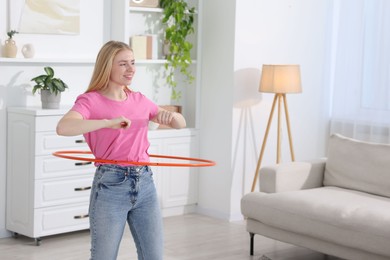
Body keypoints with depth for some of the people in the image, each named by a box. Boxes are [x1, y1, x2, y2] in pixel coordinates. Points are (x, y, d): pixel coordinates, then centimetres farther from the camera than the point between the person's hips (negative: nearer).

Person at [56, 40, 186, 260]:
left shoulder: (140, 100, 10)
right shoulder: (91, 100, -7)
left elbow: (181, 123, 17)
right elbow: (63, 127, -27)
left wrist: (171, 115, -6)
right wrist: (108, 122, -34)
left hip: (145, 184, 5)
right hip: (110, 186, -5)